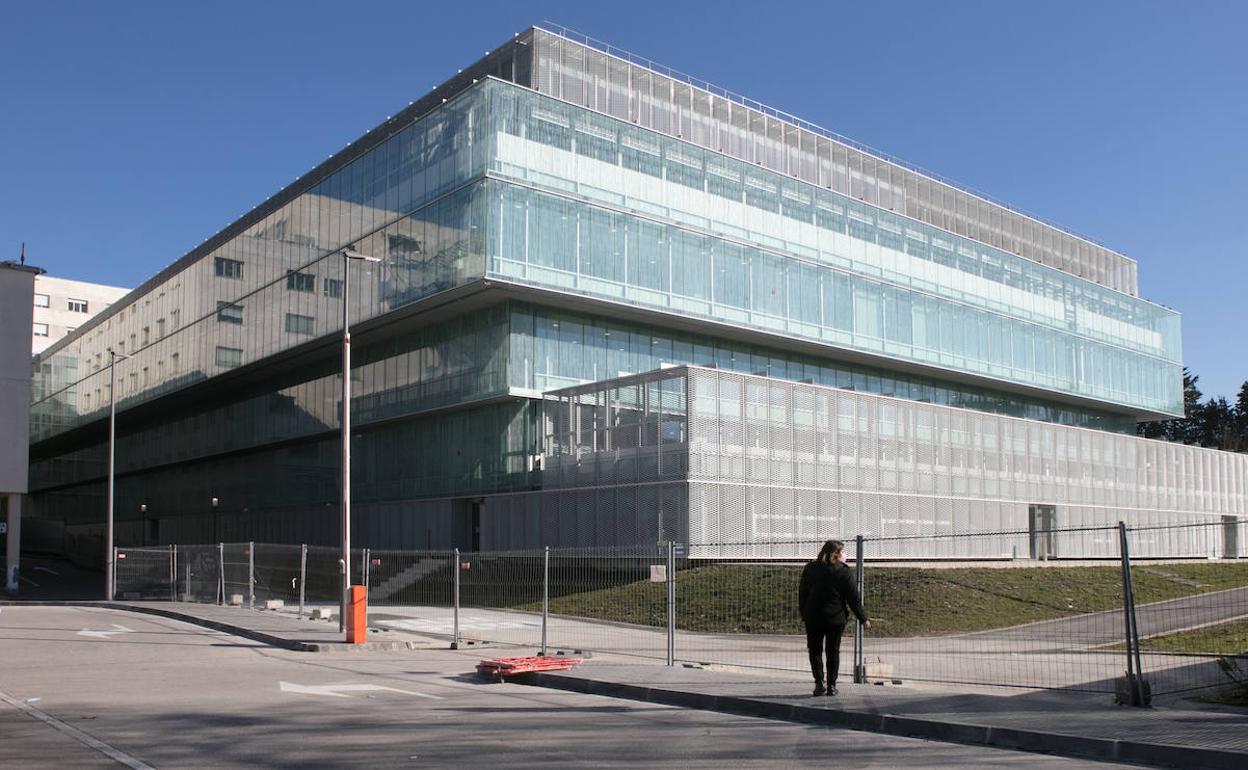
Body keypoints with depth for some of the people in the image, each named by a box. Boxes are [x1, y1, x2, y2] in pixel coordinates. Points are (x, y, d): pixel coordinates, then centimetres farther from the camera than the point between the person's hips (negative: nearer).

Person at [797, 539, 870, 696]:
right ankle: (831, 685, 8)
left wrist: (803, 614, 15)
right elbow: (853, 598, -4)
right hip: (836, 618, -2)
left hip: (813, 618, 2)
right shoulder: (843, 571, -6)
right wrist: (863, 619, 3)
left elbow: (802, 594, 7)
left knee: (815, 650, 10)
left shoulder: (809, 569, 4)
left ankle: (819, 683, -1)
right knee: (833, 651, 9)